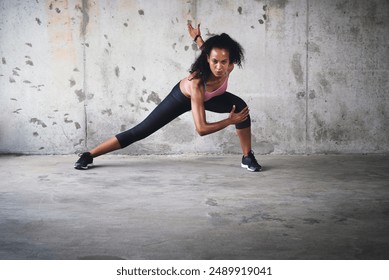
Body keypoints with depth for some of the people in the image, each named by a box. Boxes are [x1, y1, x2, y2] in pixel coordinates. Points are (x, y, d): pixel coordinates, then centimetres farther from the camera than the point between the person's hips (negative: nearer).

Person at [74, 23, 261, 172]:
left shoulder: (228, 67, -31)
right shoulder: (197, 83, -46)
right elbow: (201, 129, -44)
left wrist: (197, 38, 13)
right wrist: (230, 121, -38)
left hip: (211, 97, 5)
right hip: (182, 97, -4)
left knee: (241, 106, -23)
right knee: (140, 132, -6)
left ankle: (247, 157, -5)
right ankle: (89, 155, 4)